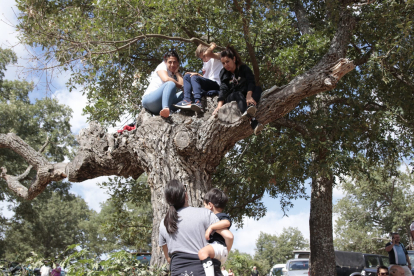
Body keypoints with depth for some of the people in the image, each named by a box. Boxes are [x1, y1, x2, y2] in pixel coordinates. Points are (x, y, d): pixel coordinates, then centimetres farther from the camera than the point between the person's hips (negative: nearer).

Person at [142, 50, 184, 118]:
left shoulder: (176, 74, 22)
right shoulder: (162, 66, 7)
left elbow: (182, 84, 0)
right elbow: (166, 79, -16)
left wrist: (177, 72, 7)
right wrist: (179, 84, -4)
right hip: (149, 99, -6)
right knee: (171, 84, -28)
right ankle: (165, 108, -56)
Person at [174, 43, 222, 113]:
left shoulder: (217, 57, 2)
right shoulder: (205, 63, 27)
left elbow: (207, 53, -21)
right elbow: (205, 78, 17)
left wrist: (212, 47, -3)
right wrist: (198, 75, 0)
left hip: (216, 84, -9)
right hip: (208, 84, 9)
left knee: (194, 77, -27)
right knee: (187, 76, 6)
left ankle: (198, 102, -47)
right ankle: (187, 100, -16)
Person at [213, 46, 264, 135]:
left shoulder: (244, 68, 4)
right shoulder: (223, 73, 8)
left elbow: (250, 82, -15)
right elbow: (223, 90, -7)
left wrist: (249, 96, -37)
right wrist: (219, 105, -26)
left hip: (245, 95, 1)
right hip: (231, 98, -1)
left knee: (258, 89, -26)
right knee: (238, 94, -35)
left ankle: (250, 107, -61)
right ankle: (252, 120, -64)